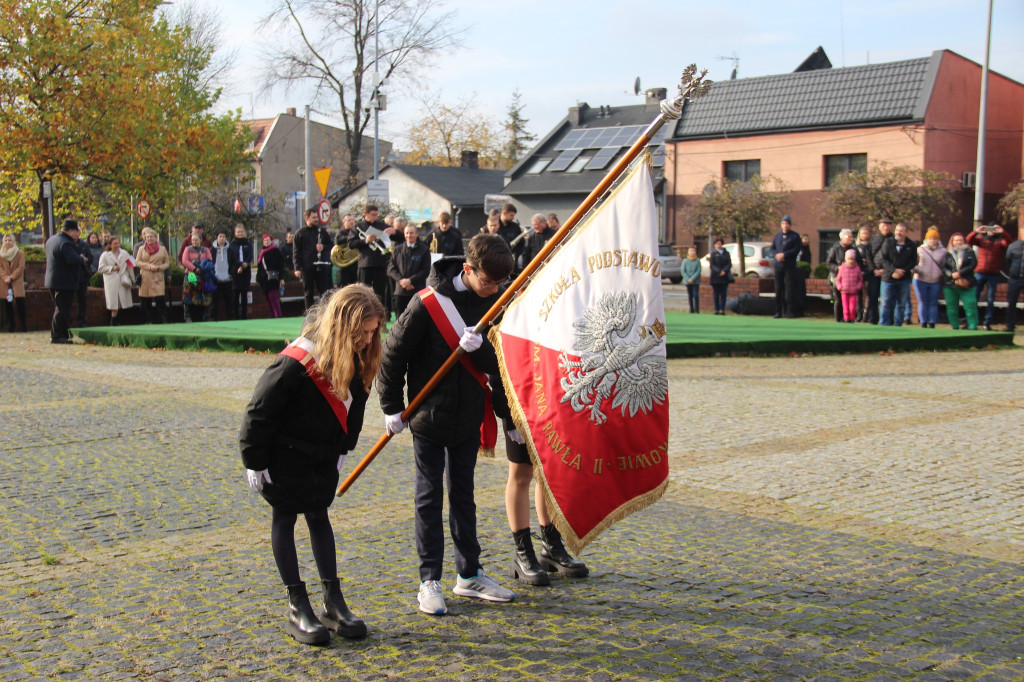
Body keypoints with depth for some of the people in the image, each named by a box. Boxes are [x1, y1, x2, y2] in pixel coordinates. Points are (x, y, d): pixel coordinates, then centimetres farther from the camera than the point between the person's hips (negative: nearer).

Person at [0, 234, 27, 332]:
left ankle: (23, 325, -3)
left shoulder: (20, 253, 4)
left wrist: (11, 277, -12)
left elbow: (21, 267, -2)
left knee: (20, 302, -8)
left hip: (17, 282, -2)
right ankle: (11, 325, 9)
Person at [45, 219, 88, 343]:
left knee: (60, 308, 16)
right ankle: (56, 336, -6)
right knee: (62, 309, -7)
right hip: (65, 282, -10)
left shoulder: (51, 240, 13)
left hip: (52, 281, 10)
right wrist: (82, 259, -11)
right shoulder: (66, 243, -20)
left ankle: (64, 334, 21)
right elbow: (73, 260, -30)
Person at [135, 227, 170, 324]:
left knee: (160, 300, -14)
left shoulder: (162, 249, 10)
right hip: (145, 278, 2)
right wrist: (149, 266, -10)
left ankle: (163, 320, -11)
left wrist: (159, 267, -8)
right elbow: (137, 262, 4)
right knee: (146, 302, 2)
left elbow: (167, 263, 11)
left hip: (158, 278, -2)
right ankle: (150, 321, 12)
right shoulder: (141, 249, 12)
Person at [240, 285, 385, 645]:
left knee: (318, 516, 14)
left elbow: (353, 406, 7)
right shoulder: (296, 362, -31)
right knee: (284, 519, 6)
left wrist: (343, 449, 11)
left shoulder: (357, 360, -11)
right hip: (285, 457, -6)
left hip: (324, 455, 7)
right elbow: (260, 412, -23)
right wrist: (255, 462, -16)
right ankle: (297, 607, 12)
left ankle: (333, 602, 19)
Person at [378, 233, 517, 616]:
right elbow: (392, 355, -10)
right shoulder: (428, 303, -18)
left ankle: (469, 575, 23)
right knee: (430, 497, 3)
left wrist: (480, 347, -25)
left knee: (463, 495, 14)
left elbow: (499, 360, -3)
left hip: (468, 415, 5)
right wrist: (392, 408, -7)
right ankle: (429, 581, 10)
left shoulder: (494, 302, -2)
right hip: (429, 416, -5)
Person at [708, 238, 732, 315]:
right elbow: (712, 265, -5)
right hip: (715, 277, -2)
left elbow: (729, 264, 4)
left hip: (725, 277, 2)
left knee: (723, 294, 1)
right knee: (716, 294, 0)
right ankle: (717, 309, 5)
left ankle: (722, 310, 5)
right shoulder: (713, 254, 3)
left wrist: (724, 271, -13)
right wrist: (719, 272, -17)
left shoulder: (726, 253, 11)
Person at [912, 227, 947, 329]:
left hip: (936, 282, 0)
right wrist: (916, 270, -13)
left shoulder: (943, 251, 6)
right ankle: (923, 324, 8)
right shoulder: (920, 249, 5)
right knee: (923, 303, 3)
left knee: (933, 303, 5)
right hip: (921, 281, 0)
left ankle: (932, 324, 10)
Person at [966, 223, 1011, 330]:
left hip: (994, 274, -1)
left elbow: (1008, 242, -14)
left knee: (990, 300, 2)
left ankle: (988, 323, 6)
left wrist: (1002, 232, -28)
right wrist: (976, 231, -20)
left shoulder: (1000, 240, 6)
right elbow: (969, 240, -5)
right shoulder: (981, 238, 10)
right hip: (979, 273, 1)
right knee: (974, 298, 1)